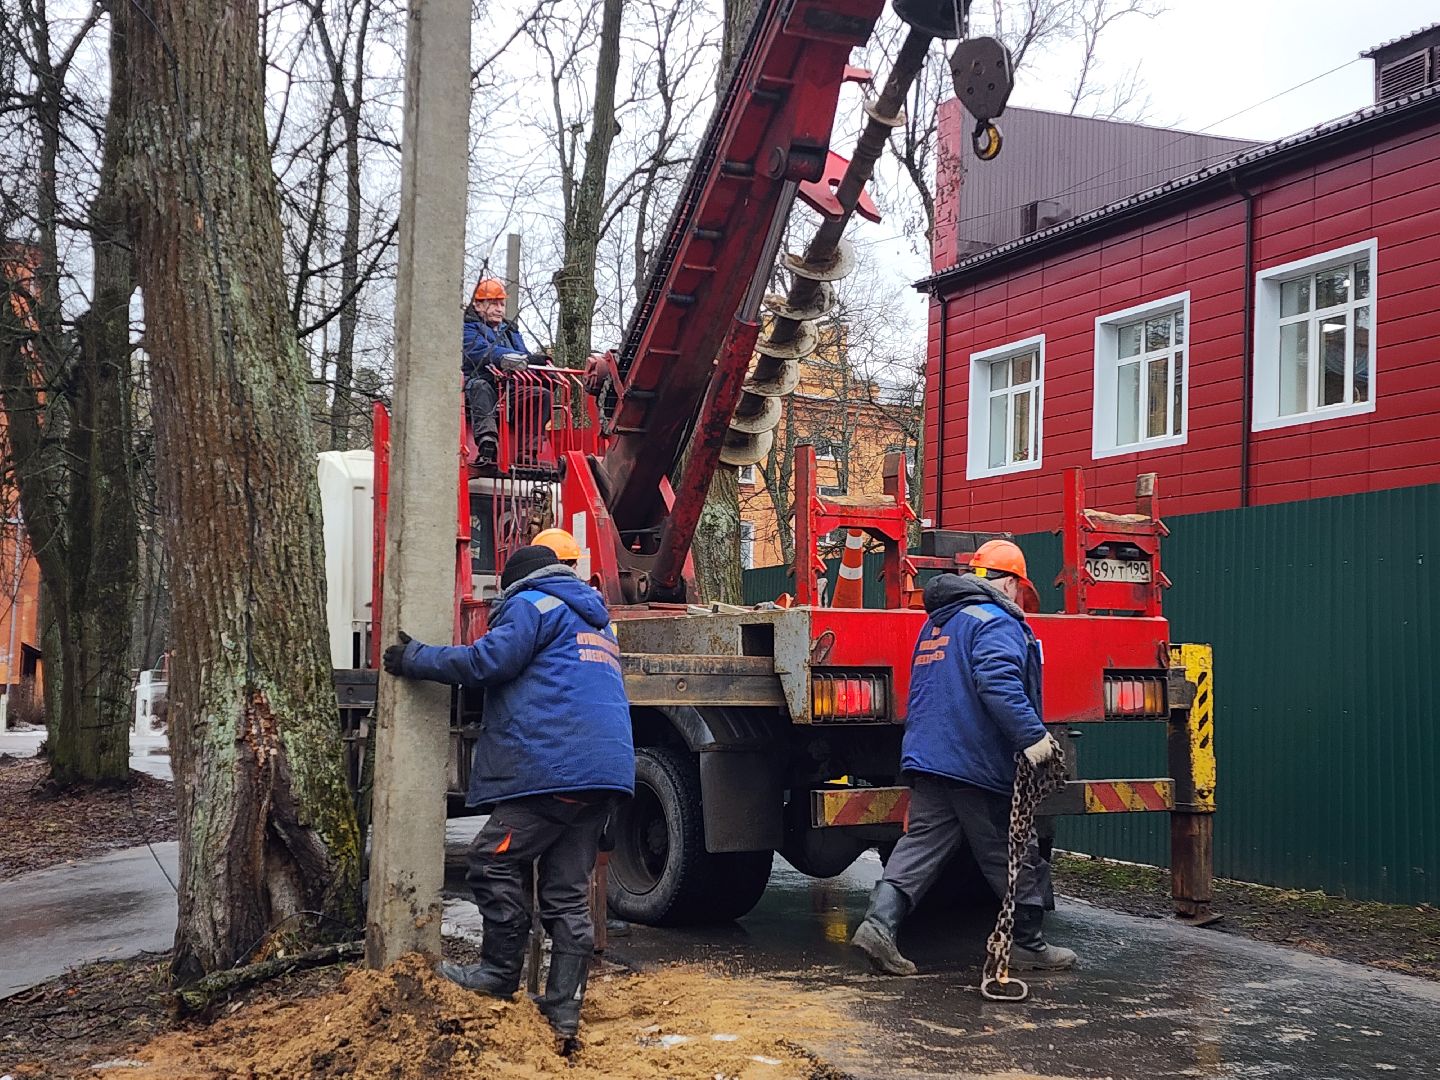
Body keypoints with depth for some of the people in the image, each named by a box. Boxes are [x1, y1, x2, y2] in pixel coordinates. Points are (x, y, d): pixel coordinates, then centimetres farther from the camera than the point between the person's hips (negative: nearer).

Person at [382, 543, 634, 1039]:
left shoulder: (534, 603, 3)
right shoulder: (594, 622, 32)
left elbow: (488, 661, -9)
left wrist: (415, 659, 2)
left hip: (555, 766, -9)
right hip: (603, 771, 9)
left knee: (494, 862, -1)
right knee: (569, 892, 6)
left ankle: (500, 973, 4)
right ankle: (563, 1007, 5)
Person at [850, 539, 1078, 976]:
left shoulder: (935, 624, 21)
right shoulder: (994, 621, -9)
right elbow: (999, 684, -26)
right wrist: (1031, 735, -27)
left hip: (925, 757, 8)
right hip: (977, 761, -8)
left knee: (921, 842, 4)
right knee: (1013, 854, 5)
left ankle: (880, 922, -12)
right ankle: (1028, 944, 15)